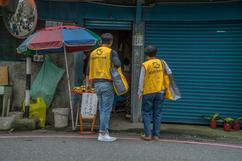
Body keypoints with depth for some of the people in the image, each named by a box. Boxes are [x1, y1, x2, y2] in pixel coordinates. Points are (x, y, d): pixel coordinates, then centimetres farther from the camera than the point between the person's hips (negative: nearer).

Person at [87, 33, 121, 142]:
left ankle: (105, 130, 21)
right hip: (107, 83, -6)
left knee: (102, 109, 15)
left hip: (96, 83, 6)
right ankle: (102, 134, 1)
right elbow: (117, 64, -22)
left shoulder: (93, 53, 11)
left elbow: (89, 69, 15)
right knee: (106, 109, -1)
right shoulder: (111, 52, -7)